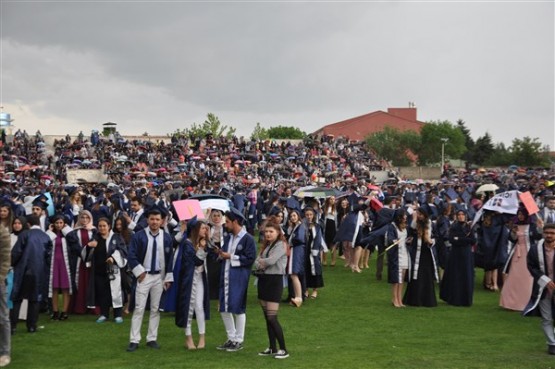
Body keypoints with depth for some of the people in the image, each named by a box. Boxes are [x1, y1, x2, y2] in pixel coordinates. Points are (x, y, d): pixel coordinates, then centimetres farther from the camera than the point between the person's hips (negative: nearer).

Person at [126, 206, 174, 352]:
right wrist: (139, 272, -11)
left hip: (159, 277, 3)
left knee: (155, 309, 7)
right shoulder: (138, 236, -7)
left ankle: (152, 339, 14)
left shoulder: (167, 238, 1)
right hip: (144, 276, -2)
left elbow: (170, 259, 5)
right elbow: (131, 256, -5)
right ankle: (134, 340, 2)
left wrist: (168, 277, 2)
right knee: (139, 308, -2)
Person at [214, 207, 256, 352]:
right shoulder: (228, 237, 12)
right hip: (225, 277, 8)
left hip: (239, 279, -8)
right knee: (224, 309, 11)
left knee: (238, 309, 1)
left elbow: (250, 259, -16)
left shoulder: (248, 239, -11)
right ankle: (231, 338, 24)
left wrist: (231, 257, -16)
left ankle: (239, 340, 14)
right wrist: (221, 253, -4)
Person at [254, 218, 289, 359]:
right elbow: (257, 262, 8)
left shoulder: (281, 245, -9)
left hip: (275, 280, -8)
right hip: (263, 279, 8)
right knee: (267, 317, 10)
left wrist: (261, 261, -2)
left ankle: (283, 349, -4)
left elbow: (271, 261, -21)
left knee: (272, 317, -11)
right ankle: (272, 348, 19)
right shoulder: (266, 245, 15)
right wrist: (260, 264, -14)